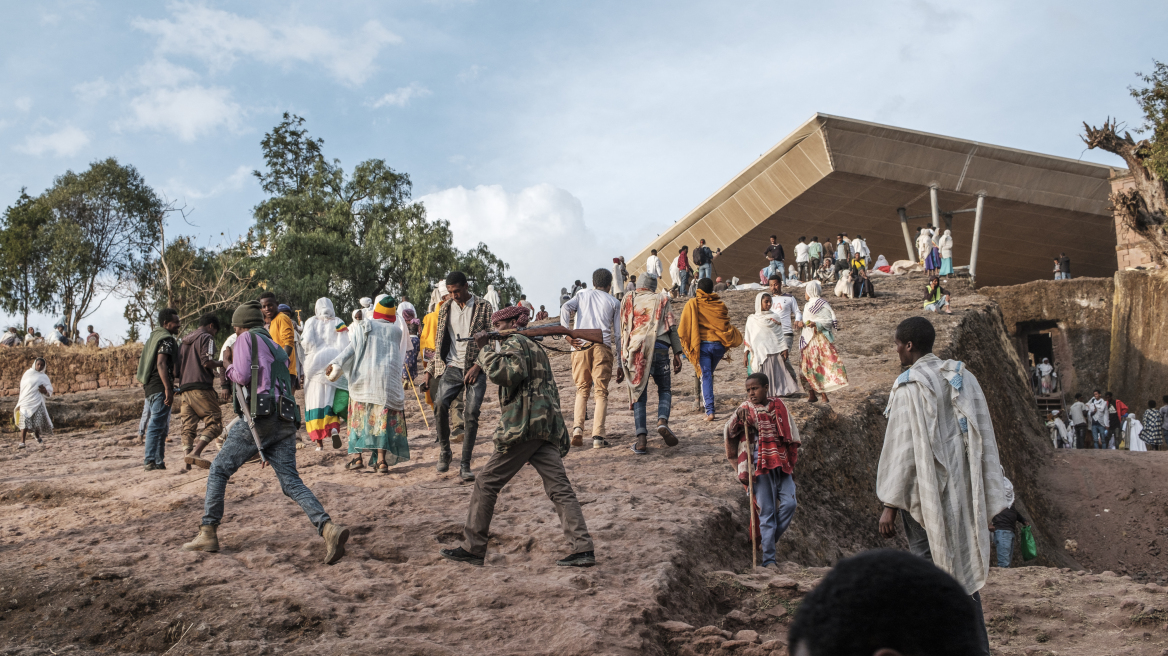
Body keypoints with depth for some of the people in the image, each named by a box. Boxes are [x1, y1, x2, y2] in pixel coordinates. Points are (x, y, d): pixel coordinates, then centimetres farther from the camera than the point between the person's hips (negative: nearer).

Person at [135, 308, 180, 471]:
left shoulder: (153, 336, 20)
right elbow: (161, 363, -23)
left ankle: (158, 461, 15)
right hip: (160, 387, -10)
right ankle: (151, 461, -16)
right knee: (157, 424, -12)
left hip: (150, 386, 10)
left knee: (162, 427, 14)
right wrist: (168, 388, -27)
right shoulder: (166, 338, -10)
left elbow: (140, 361, 26)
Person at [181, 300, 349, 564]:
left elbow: (242, 375, -10)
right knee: (291, 482, -2)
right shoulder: (277, 350, 30)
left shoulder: (247, 339, 6)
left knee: (219, 471, 9)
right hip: (286, 422, 7)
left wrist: (230, 370, 16)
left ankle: (208, 533, 10)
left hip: (259, 417, -7)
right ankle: (328, 528, -23)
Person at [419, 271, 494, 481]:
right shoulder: (445, 309, 11)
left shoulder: (484, 308, 0)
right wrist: (430, 371, 9)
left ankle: (465, 465, -3)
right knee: (440, 404, -21)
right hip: (453, 367, 2)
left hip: (475, 369, -2)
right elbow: (440, 343, 16)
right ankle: (445, 451, -1)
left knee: (471, 414, -11)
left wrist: (477, 366, -14)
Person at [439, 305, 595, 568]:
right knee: (559, 488, 0)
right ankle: (583, 548, -10)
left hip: (523, 426, -9)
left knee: (487, 483, 1)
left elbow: (505, 373, -22)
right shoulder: (535, 347, 28)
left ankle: (472, 548, 5)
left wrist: (484, 350, -10)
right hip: (549, 426, 9)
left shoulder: (514, 343, -1)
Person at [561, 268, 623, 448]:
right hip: (602, 346, -1)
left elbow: (566, 309, 0)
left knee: (582, 389, 13)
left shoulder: (582, 295, 22)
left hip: (580, 345, 1)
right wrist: (621, 364, 13)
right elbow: (618, 335, 11)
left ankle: (577, 428, -6)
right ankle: (598, 437, -8)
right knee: (601, 392, 2)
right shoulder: (614, 302, 18)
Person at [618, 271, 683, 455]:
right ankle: (662, 421, -13)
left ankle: (641, 439, -7)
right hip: (659, 348, 0)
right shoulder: (661, 299, 14)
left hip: (635, 350, 1)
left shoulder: (627, 301, 16)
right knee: (664, 389, 14)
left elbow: (623, 331, 12)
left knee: (638, 395, 4)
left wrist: (622, 360, 14)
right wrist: (677, 353, 6)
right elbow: (672, 327, 6)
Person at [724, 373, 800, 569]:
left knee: (790, 503, -11)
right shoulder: (746, 409, 1)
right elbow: (728, 434, -3)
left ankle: (770, 538, 14)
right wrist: (737, 419, -21)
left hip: (781, 465, 3)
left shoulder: (778, 406, 8)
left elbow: (791, 436, 16)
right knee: (767, 511, -3)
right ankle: (768, 559, 4)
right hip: (760, 466, -3)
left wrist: (791, 462, 14)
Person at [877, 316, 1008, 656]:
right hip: (962, 491, 7)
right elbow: (984, 438, 8)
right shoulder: (964, 377, 7)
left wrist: (890, 504, -13)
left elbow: (903, 448, -17)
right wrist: (986, 498, 13)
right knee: (963, 565, 14)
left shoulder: (909, 386, -13)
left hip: (927, 494, -7)